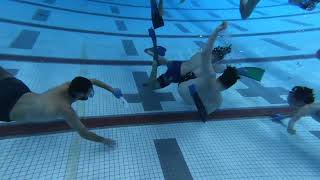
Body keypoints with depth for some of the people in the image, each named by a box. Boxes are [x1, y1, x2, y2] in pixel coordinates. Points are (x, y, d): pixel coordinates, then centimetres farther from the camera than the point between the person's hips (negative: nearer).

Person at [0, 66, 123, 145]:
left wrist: (112, 90, -3)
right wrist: (104, 140, -19)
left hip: (22, 92, 7)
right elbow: (84, 133, -30)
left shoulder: (69, 86, -16)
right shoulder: (66, 110, -35)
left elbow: (93, 81, -1)